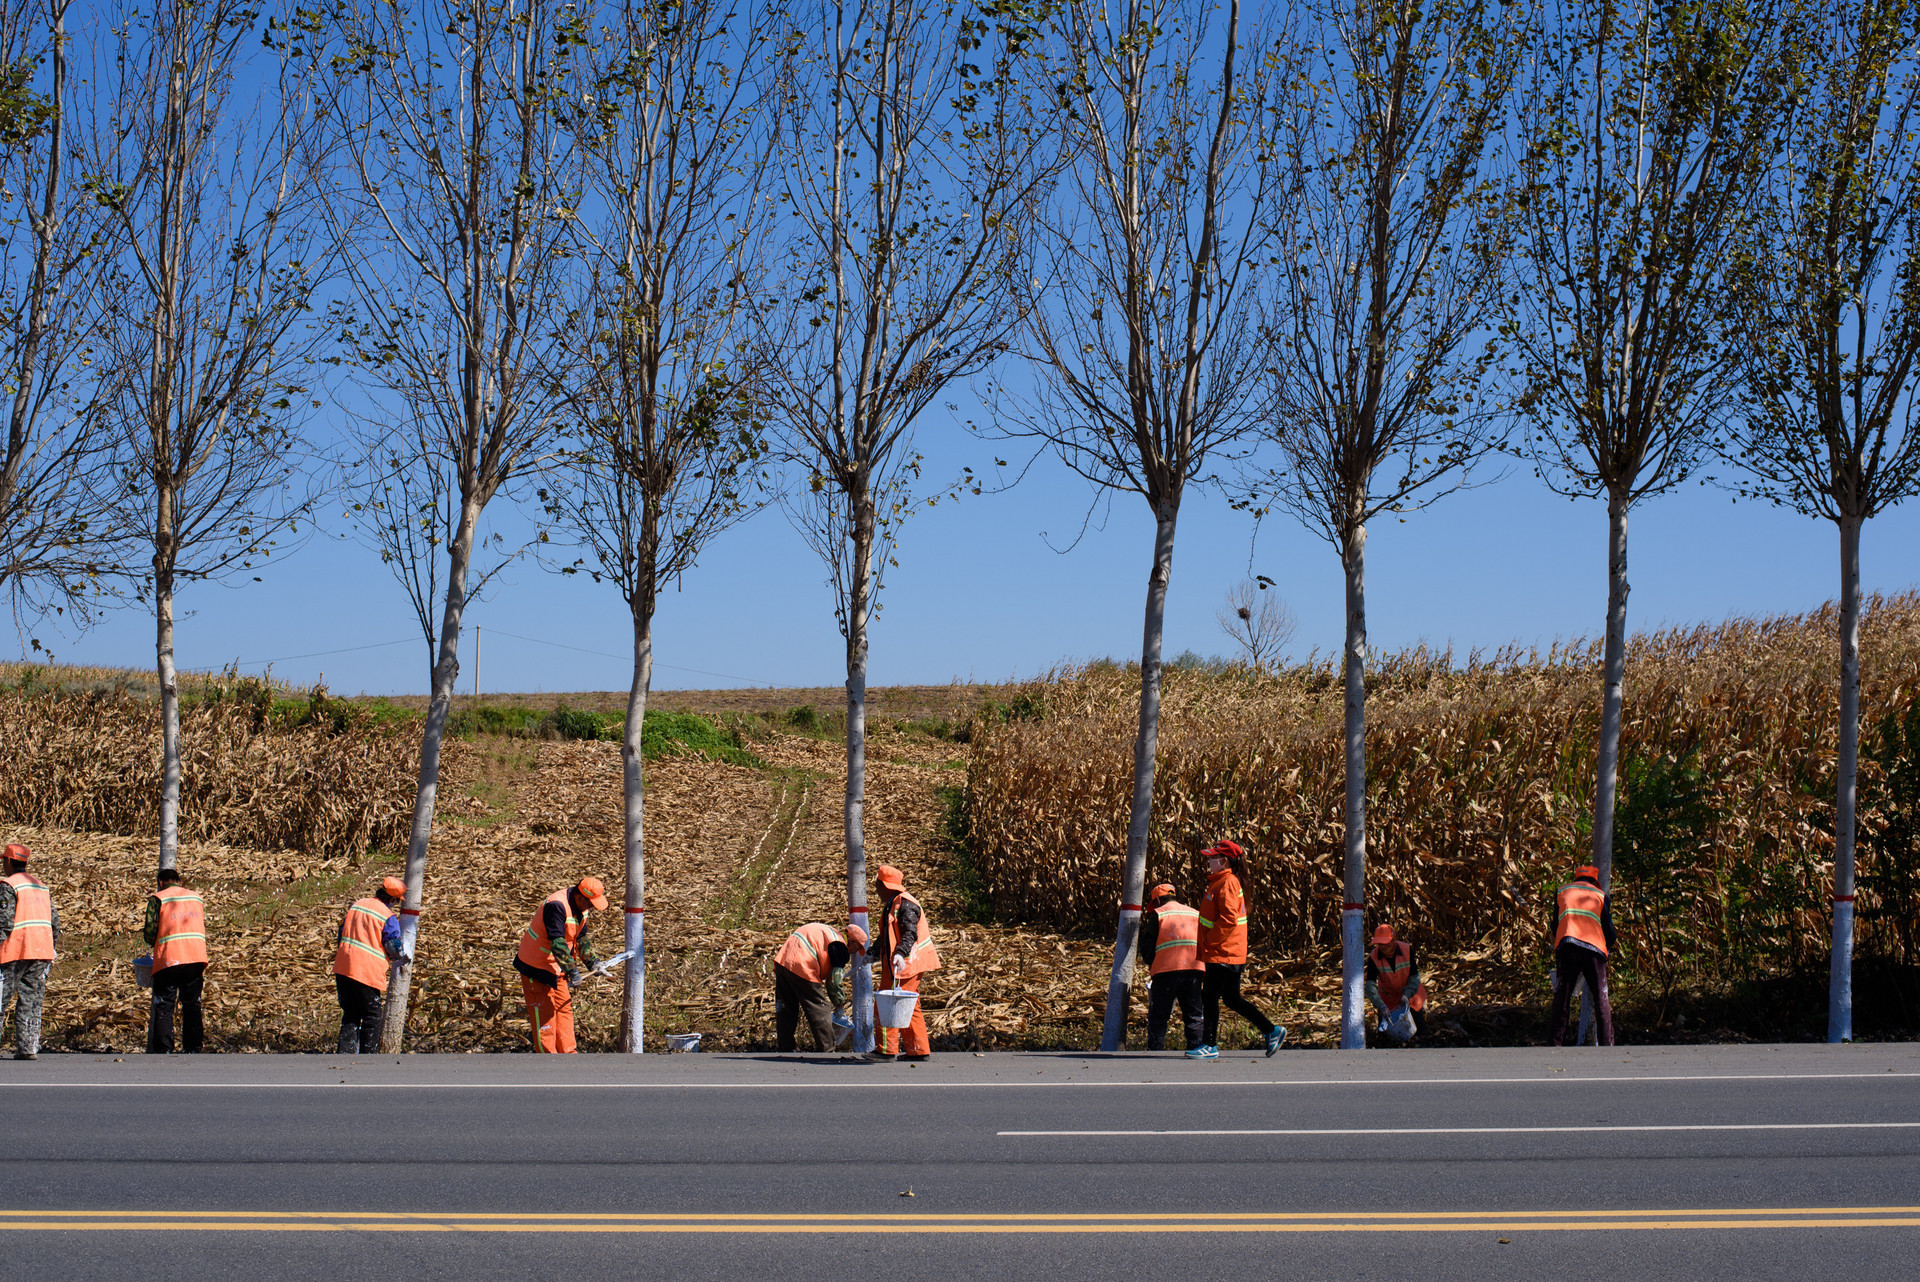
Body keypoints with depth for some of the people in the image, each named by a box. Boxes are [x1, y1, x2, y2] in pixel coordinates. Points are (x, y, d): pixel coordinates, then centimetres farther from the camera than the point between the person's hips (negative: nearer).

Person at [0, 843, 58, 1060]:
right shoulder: (42, 887, 18)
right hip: (42, 952, 6)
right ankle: (28, 1048, 3)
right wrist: (50, 954, 19)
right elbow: (55, 922, 16)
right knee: (31, 1001, 7)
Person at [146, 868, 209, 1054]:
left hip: (169, 959, -4)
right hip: (197, 957, 4)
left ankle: (163, 1051, -5)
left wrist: (151, 940, 22)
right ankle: (193, 1049, 6)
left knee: (164, 1006, 1)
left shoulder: (157, 899, 3)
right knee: (192, 1005, 9)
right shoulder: (197, 897, 18)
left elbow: (150, 934, -2)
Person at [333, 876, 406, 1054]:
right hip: (367, 972, -6)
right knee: (372, 1015, 6)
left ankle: (347, 1052, 8)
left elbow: (342, 931, 19)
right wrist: (401, 960, 17)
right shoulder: (388, 917, -7)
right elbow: (394, 947, -4)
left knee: (350, 1013, 14)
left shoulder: (356, 904, 12)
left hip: (343, 966, 6)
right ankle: (368, 1053, 5)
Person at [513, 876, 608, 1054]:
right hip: (536, 965, -9)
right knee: (543, 1011, -3)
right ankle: (548, 1053, 3)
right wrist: (572, 971, -37)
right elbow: (557, 943, -36)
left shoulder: (581, 907, -1)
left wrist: (593, 961, 3)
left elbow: (581, 938, 13)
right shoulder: (556, 906, -30)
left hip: (557, 967, 9)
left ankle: (567, 1051, 20)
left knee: (564, 1007, 12)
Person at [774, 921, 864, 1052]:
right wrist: (840, 1004, 11)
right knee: (820, 1010, 2)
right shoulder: (841, 947, -2)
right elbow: (835, 980, -4)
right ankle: (826, 1049, 5)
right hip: (801, 967, -9)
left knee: (786, 1009, 18)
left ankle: (787, 1047, 27)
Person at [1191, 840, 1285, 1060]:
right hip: (1230, 953, 10)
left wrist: (1208, 940, -17)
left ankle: (1209, 1046, 1)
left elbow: (1229, 919, -23)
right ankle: (1272, 1030, 15)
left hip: (1223, 953, -10)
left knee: (1210, 997, -4)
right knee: (1232, 999, 13)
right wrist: (1207, 943, 18)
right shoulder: (1220, 882, 16)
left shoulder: (1227, 883, -15)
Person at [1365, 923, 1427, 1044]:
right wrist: (1381, 1006, -39)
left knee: (1419, 1031, 5)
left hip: (1410, 995, 0)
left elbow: (1415, 976, -15)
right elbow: (1370, 985, -27)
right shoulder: (1373, 957, -24)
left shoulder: (1407, 950, -22)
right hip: (1388, 1000, 0)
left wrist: (1406, 995, -29)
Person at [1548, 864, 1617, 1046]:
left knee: (1562, 997, 5)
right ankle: (1607, 1044, 0)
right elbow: (1608, 928, 16)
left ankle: (1558, 1043, 3)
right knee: (1601, 999, 4)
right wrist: (1608, 947, 34)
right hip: (1594, 948, -1)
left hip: (1565, 945, 1)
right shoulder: (1601, 895, 21)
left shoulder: (1561, 891, 25)